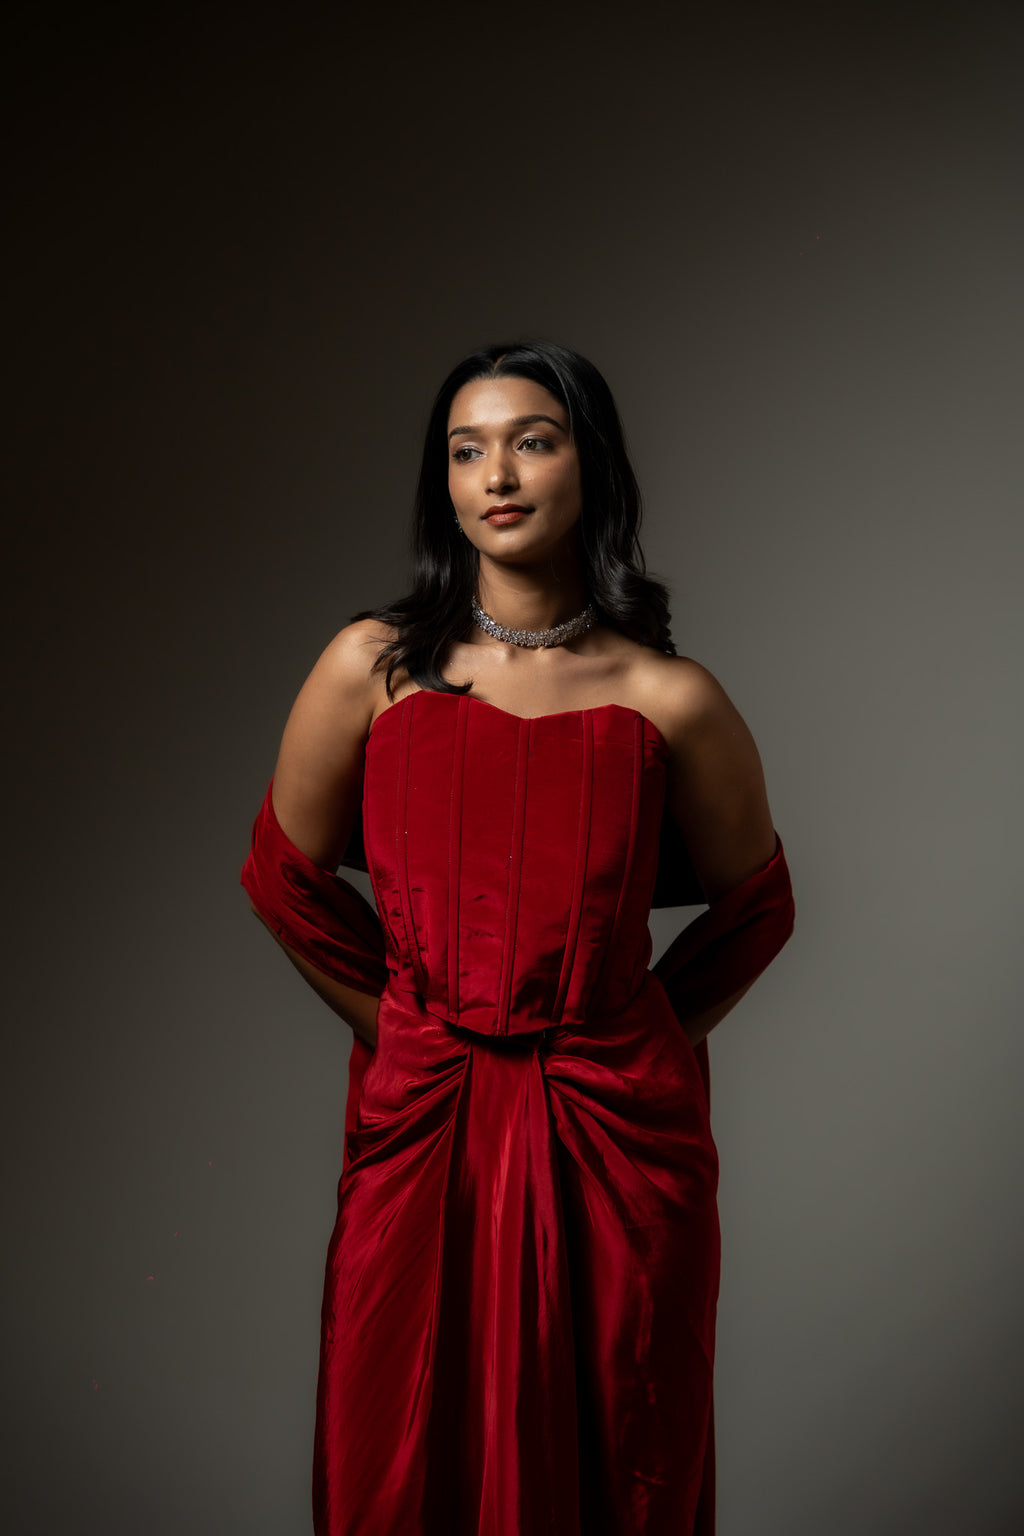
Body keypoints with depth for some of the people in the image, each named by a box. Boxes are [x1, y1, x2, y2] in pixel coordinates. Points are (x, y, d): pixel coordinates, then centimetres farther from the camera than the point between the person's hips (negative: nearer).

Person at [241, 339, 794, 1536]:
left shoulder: (670, 702, -5)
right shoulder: (374, 667, -3)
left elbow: (754, 907, 10)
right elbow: (285, 878, 9)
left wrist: (626, 1036, 7)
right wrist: (409, 1026, 10)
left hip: (616, 1136, 0)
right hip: (421, 1122, 1)